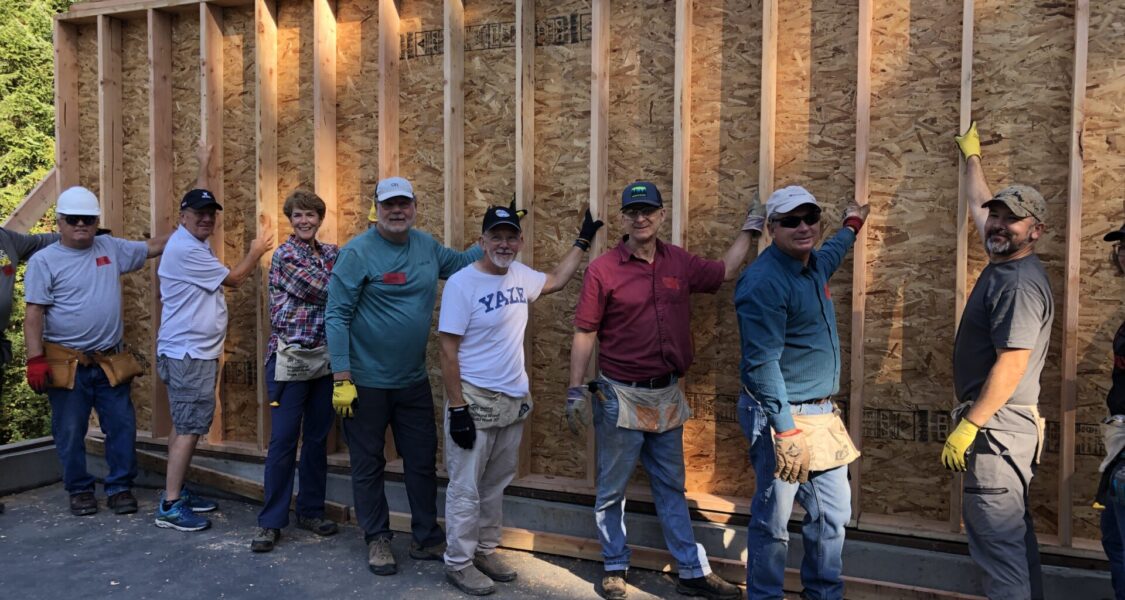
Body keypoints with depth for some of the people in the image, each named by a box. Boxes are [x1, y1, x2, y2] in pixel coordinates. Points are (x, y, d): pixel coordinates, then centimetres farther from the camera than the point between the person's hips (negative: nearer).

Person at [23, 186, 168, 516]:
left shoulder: (111, 248, 7)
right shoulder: (44, 260, -5)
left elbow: (152, 248, 17)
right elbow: (34, 314, -8)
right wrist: (36, 360, -15)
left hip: (110, 362, 3)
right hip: (67, 364, -3)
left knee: (122, 427, 6)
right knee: (70, 433, 8)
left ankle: (120, 487, 19)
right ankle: (80, 490, 23)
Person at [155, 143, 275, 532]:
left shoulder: (192, 241, 12)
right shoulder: (185, 249, -17)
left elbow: (200, 199, 32)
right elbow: (234, 279, -10)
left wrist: (204, 165, 40)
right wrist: (257, 251, 4)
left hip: (197, 352, 11)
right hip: (187, 354, -11)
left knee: (185, 426, 14)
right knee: (189, 428, -10)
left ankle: (177, 492, 21)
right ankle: (170, 506, -7)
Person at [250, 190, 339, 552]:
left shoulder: (330, 253, 11)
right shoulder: (284, 256, -8)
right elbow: (327, 291, -15)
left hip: (324, 358, 5)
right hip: (290, 359, -5)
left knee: (317, 438, 12)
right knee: (283, 440, -1)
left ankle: (310, 510, 24)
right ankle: (271, 522, 9)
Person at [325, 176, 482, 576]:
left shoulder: (426, 246, 2)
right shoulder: (357, 252, -15)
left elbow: (462, 264, 20)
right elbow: (337, 317, -16)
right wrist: (342, 379, -19)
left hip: (414, 380, 5)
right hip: (366, 382, -5)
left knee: (423, 462, 13)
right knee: (368, 464, 10)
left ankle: (426, 539, 28)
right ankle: (377, 539, 27)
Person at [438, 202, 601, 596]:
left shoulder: (520, 275, 4)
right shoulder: (462, 283, -15)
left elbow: (556, 281, 26)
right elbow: (448, 351, -16)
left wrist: (582, 241, 21)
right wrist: (457, 408, -19)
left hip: (514, 400, 7)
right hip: (475, 400, -7)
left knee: (496, 484, 17)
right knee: (466, 488, 2)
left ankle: (485, 551, 30)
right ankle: (458, 563, 14)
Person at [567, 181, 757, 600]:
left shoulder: (679, 262, 3)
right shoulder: (602, 270, -9)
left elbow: (725, 271, 19)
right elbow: (585, 334, -8)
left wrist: (751, 227, 20)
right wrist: (576, 390, -9)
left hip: (667, 396, 4)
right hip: (621, 396, -4)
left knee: (671, 487, 15)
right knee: (612, 489, 9)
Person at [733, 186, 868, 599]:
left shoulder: (814, 265, 9)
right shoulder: (765, 281, -20)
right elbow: (762, 363, -24)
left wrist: (851, 226, 53)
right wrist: (786, 430, -27)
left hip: (823, 413, 9)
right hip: (782, 414, -9)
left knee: (832, 514, 16)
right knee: (773, 520, 1)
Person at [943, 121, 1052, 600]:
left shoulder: (1020, 282, -17)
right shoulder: (1003, 260, 11)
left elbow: (1012, 365, -23)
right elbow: (979, 206, 29)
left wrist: (967, 426, -22)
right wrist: (971, 155, 42)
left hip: (998, 425, -10)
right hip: (1001, 423, 10)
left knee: (998, 539, -8)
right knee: (1012, 534, 18)